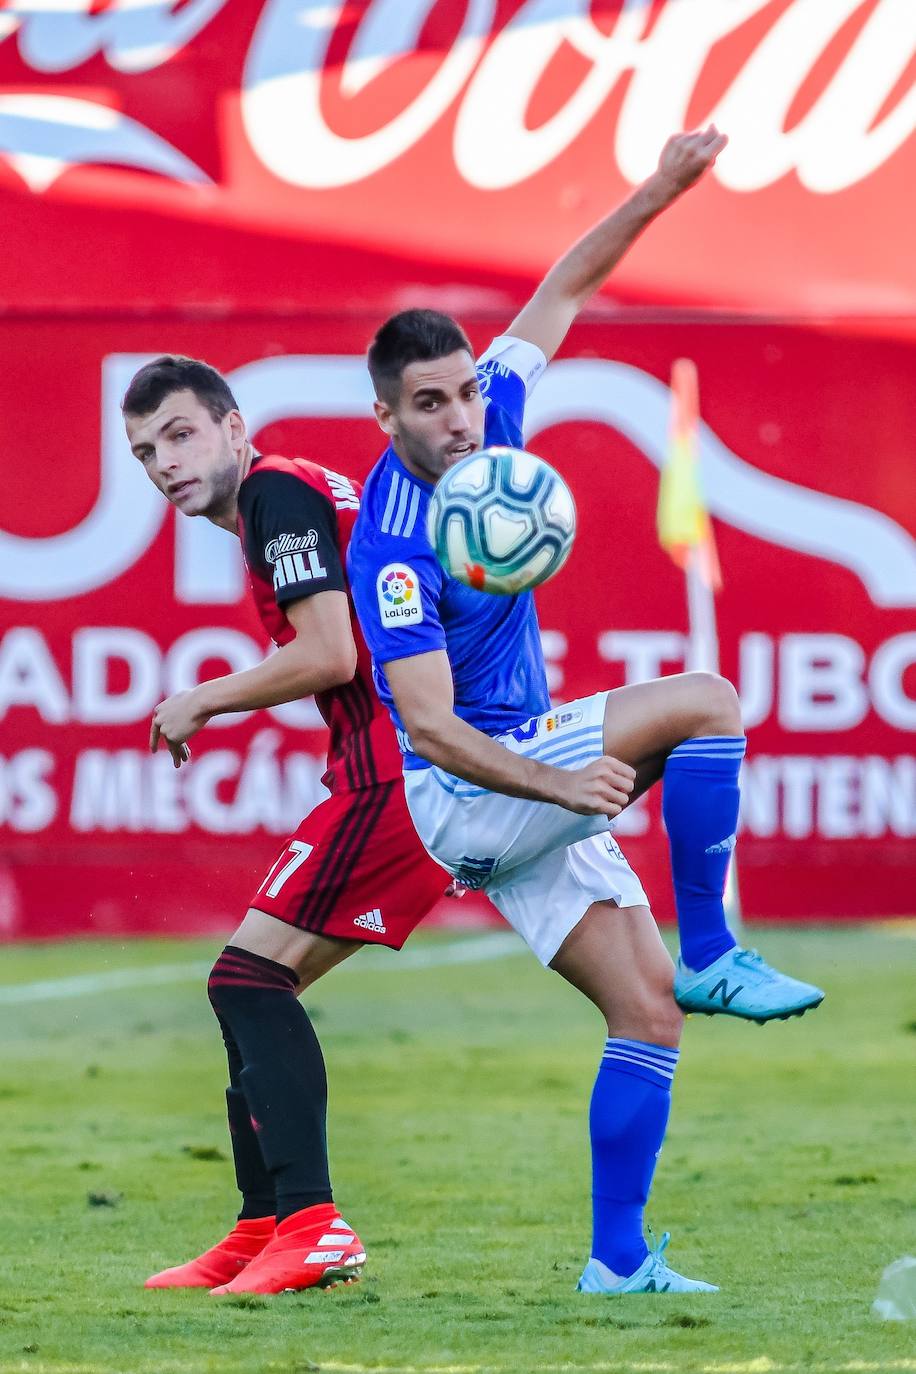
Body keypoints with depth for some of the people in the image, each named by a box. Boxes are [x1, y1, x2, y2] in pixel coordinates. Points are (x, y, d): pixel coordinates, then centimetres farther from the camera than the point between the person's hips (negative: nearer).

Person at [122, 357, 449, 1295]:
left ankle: (312, 1227, -21)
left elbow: (329, 655, -17)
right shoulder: (302, 496, 22)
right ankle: (264, 1234, 16)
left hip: (390, 773, -10)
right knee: (256, 989, 13)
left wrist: (202, 703, -5)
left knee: (251, 978, -13)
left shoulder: (279, 492, -8)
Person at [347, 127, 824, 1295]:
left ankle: (619, 1260, 5)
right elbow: (430, 727, -28)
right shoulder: (393, 544, -24)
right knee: (704, 702, -22)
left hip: (534, 788, 8)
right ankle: (710, 954, -15)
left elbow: (561, 293, 9)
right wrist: (562, 783, -37)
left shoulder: (487, 422, -2)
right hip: (464, 796, -8)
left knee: (648, 1014, 2)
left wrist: (660, 191, 2)